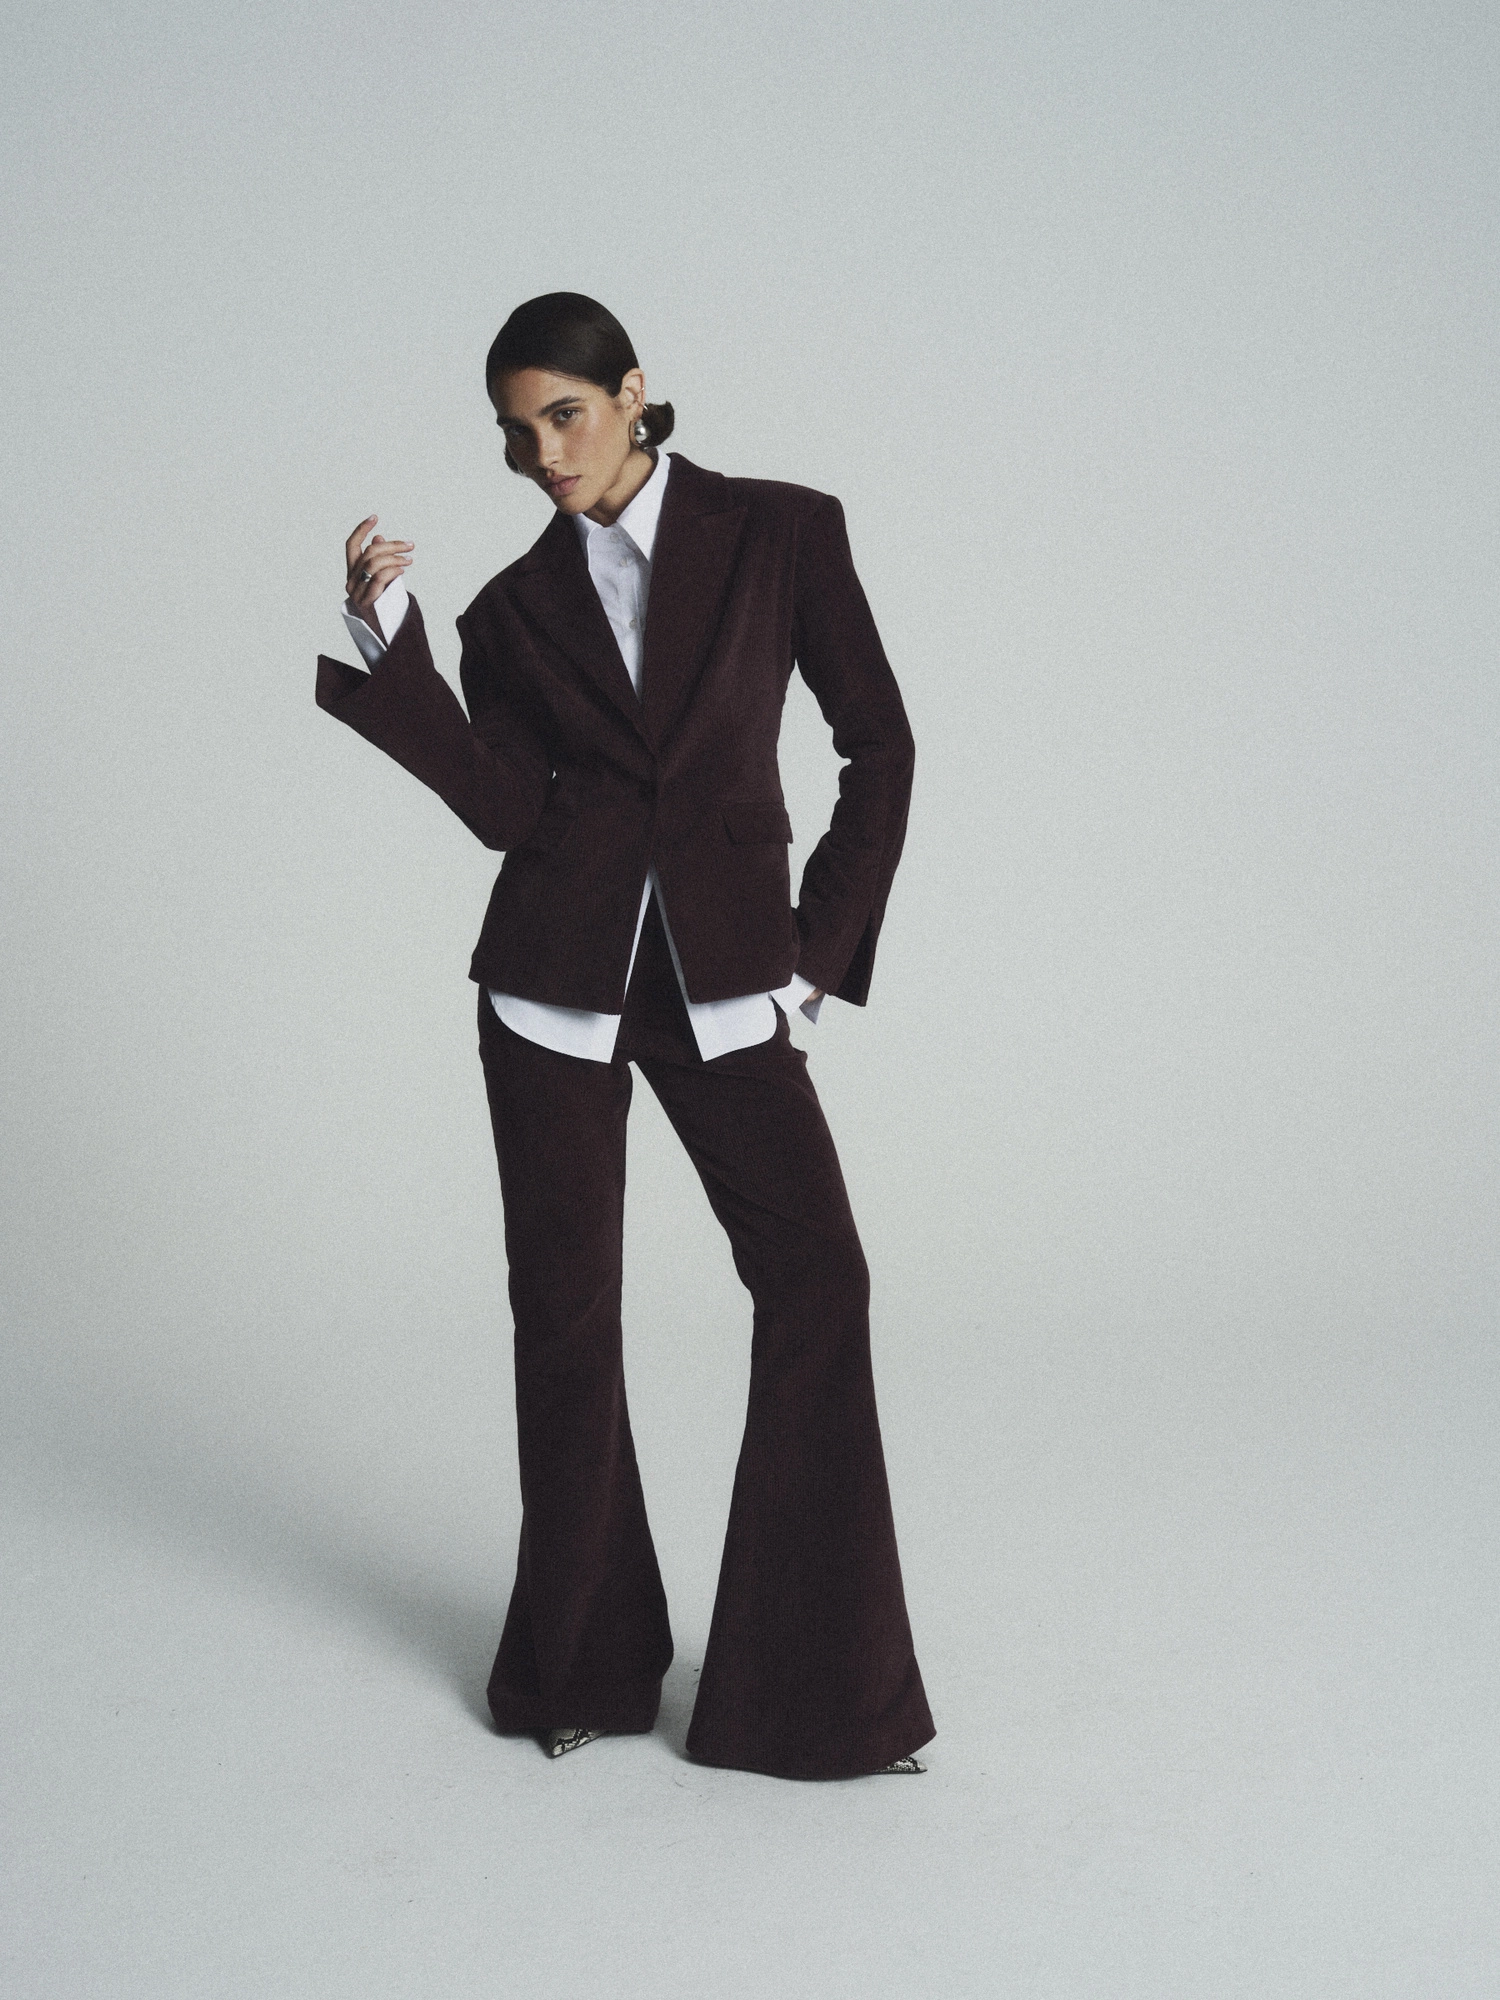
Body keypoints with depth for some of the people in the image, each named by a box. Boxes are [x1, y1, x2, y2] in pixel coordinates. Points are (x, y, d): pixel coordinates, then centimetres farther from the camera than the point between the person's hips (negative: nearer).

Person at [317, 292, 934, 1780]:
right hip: (560, 979, 2)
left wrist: (820, 949, -1)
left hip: (723, 982, -1)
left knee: (816, 1278, -11)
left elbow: (877, 742, 2)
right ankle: (582, 1660, 21)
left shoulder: (782, 534, 1)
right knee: (565, 1305, 4)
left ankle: (819, 1687, 0)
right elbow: (508, 810, -7)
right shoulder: (514, 610, 7)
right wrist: (390, 647, -14)